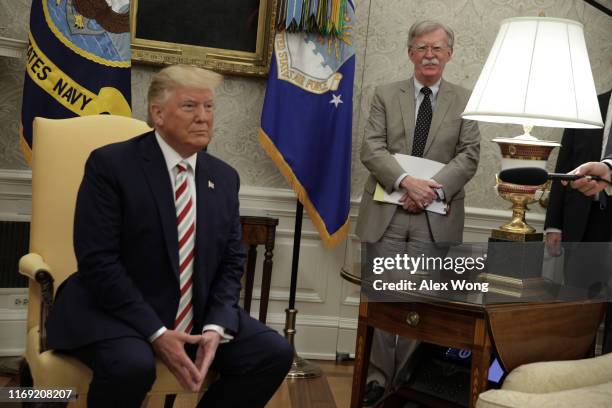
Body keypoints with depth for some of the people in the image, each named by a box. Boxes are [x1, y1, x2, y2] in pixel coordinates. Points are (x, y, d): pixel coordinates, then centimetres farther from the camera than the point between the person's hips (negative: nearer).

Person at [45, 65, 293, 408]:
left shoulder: (224, 177, 7)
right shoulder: (110, 164, -9)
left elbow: (231, 263, 8)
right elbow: (98, 260, -16)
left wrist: (215, 328, -11)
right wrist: (156, 333, -22)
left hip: (198, 315, 5)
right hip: (116, 312, -5)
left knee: (275, 352, -11)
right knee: (133, 364, -35)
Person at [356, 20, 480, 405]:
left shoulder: (465, 101, 9)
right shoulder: (386, 95, 9)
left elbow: (469, 156, 1)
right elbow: (371, 148, -1)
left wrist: (433, 188, -15)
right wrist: (406, 181, -18)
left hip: (436, 218, 0)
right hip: (386, 212, 1)